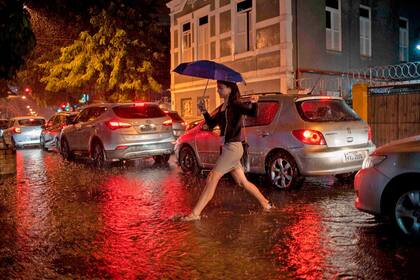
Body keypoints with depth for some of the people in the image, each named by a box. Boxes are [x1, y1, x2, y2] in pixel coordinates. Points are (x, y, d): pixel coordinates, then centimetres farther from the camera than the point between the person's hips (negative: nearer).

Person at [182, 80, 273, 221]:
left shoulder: (235, 105, -10)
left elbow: (252, 113, -25)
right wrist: (204, 112, 0)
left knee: (212, 178, -10)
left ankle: (195, 213, -8)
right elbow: (211, 124, 15)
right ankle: (265, 204, 28)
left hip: (233, 147, -9)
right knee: (242, 182, 15)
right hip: (227, 147, 9)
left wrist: (254, 103, -45)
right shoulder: (222, 107, 15)